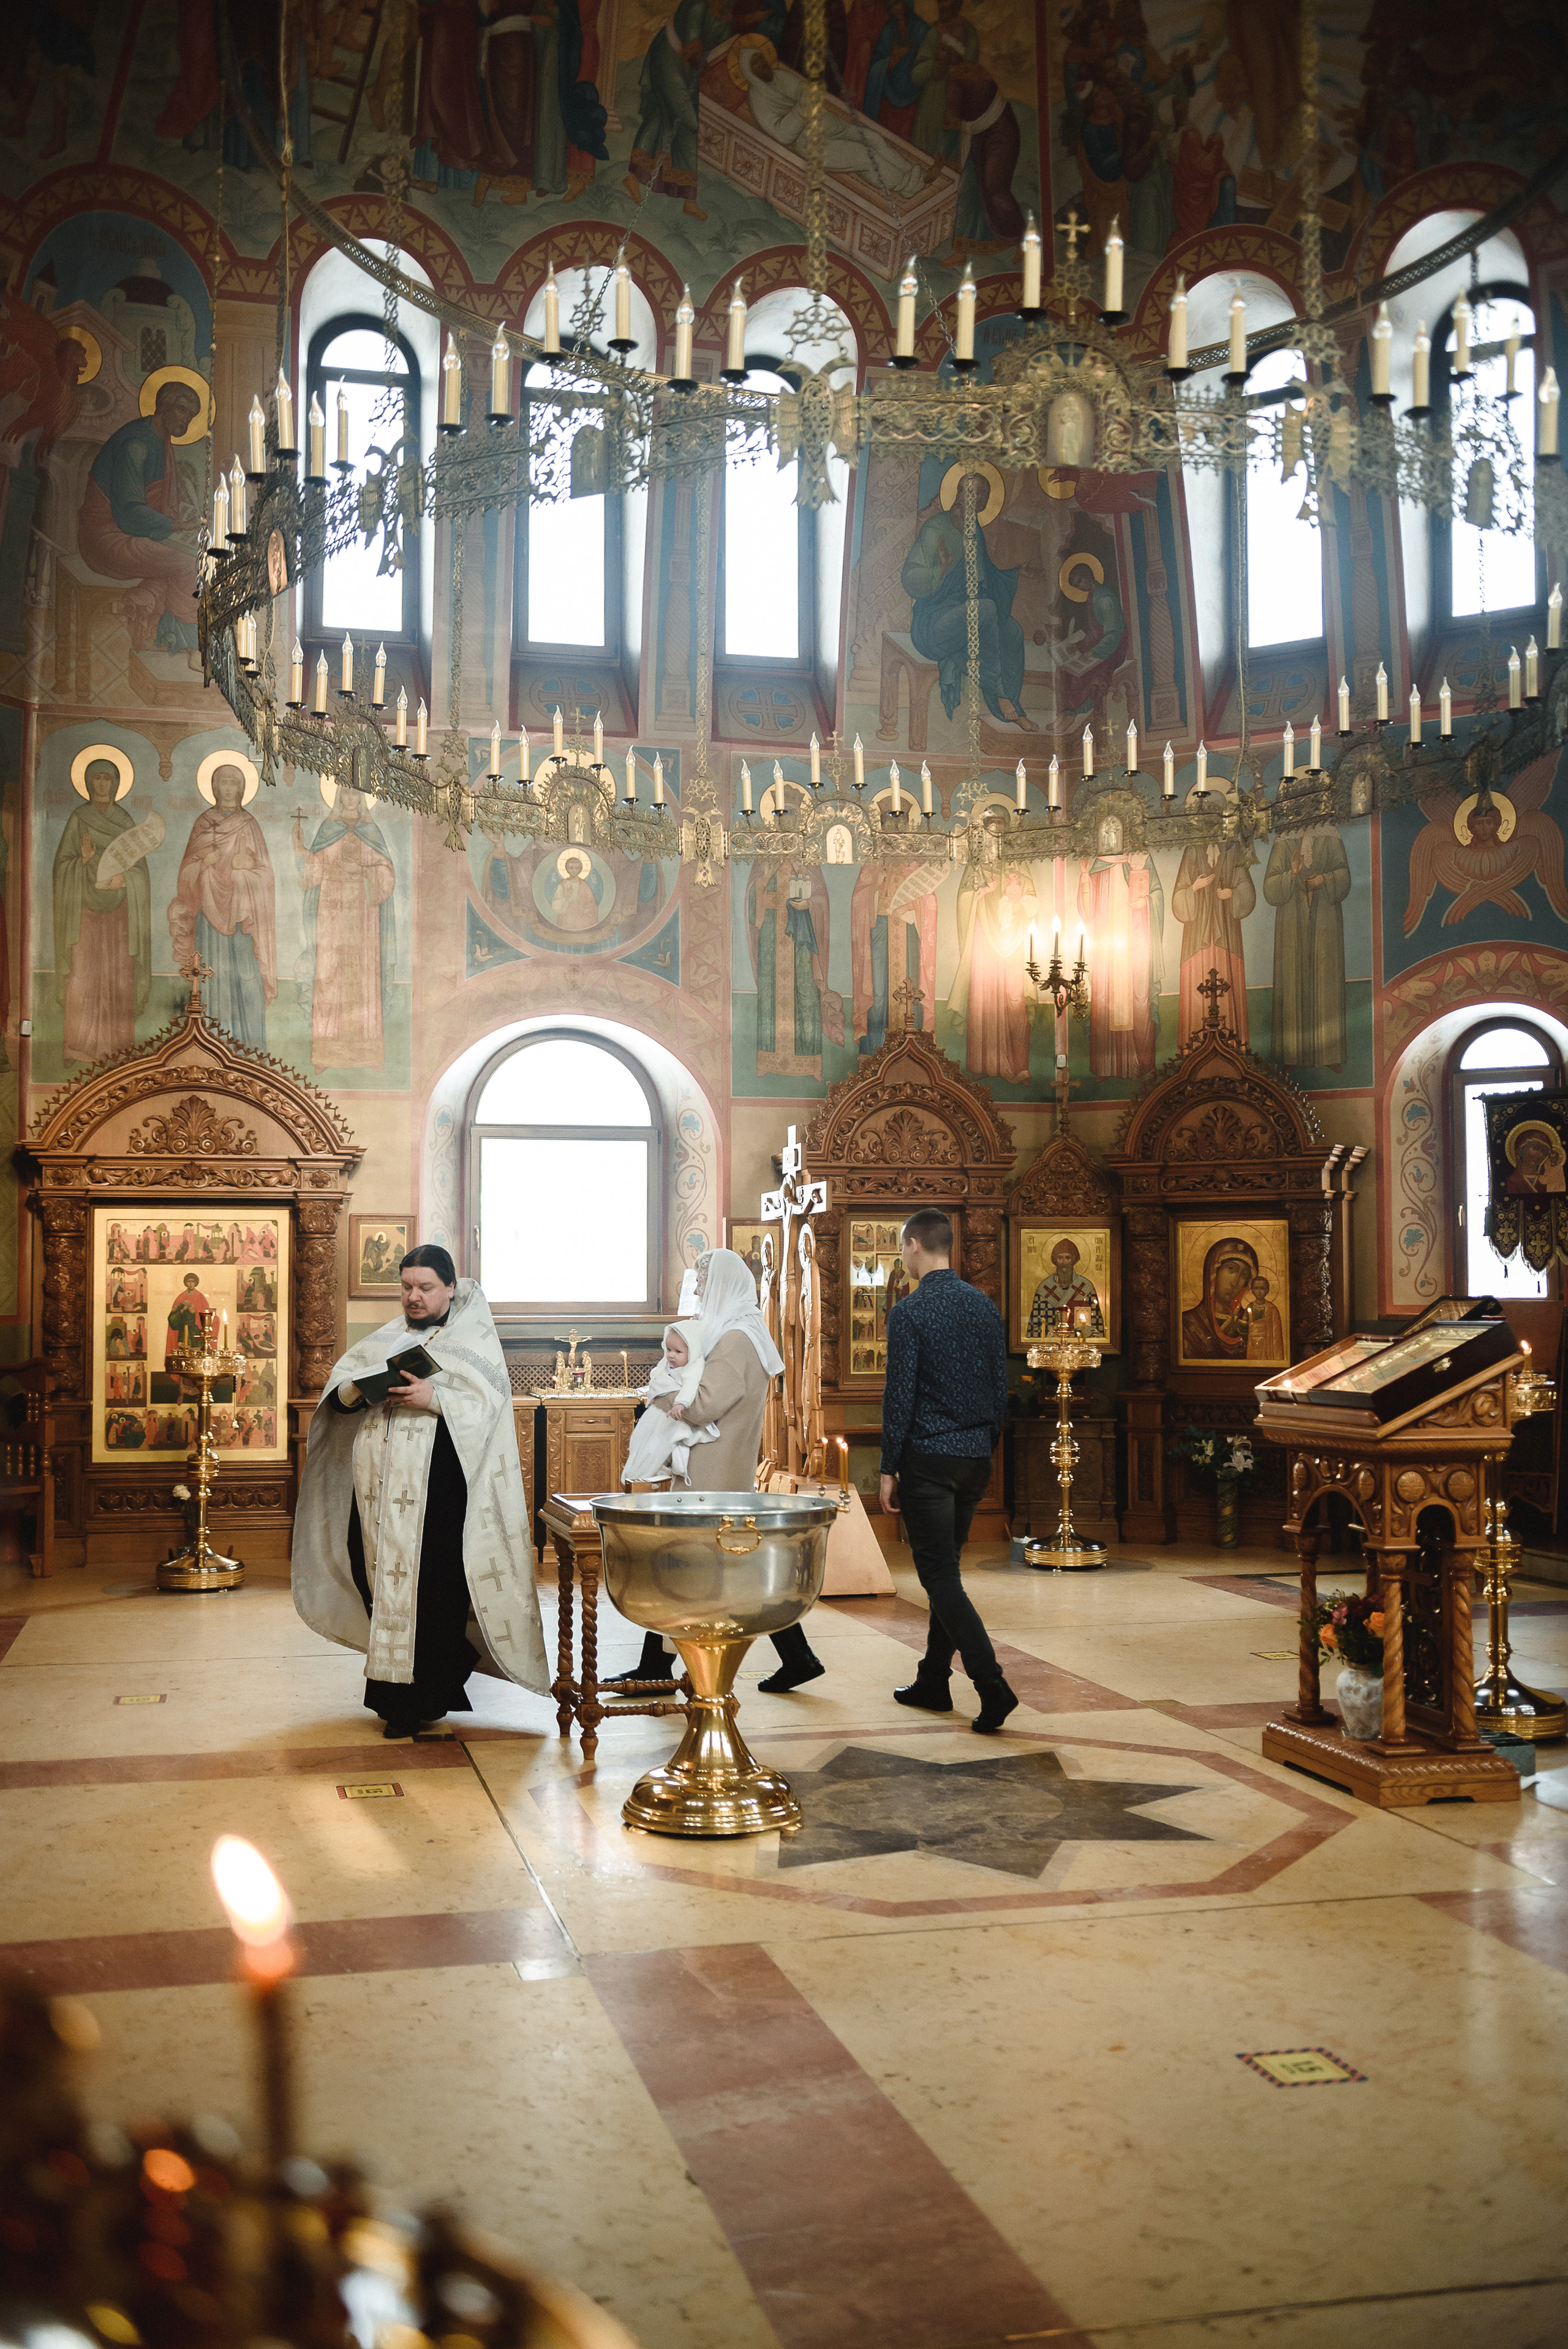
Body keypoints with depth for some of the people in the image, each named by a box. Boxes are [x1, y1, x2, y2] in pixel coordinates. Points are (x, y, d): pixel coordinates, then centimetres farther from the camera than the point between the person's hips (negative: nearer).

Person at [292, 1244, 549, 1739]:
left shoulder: (474, 1340, 6)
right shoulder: (386, 1338, 20)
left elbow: (489, 1401, -7)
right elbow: (336, 1389, 14)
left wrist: (434, 1398, -20)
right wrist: (357, 1390, -8)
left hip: (437, 1490, -5)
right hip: (379, 1485, 5)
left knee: (431, 1589, -6)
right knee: (375, 1575, 5)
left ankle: (422, 1698, 4)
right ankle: (392, 1688, 20)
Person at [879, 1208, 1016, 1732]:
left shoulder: (910, 1312, -12)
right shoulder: (984, 1306, 8)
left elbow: (900, 1394, -13)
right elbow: (1001, 1388, 12)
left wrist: (889, 1468, -6)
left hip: (928, 1458, -7)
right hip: (975, 1457, 7)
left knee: (941, 1577, -4)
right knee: (945, 1571, 16)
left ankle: (992, 1686, -14)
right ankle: (933, 1683, 23)